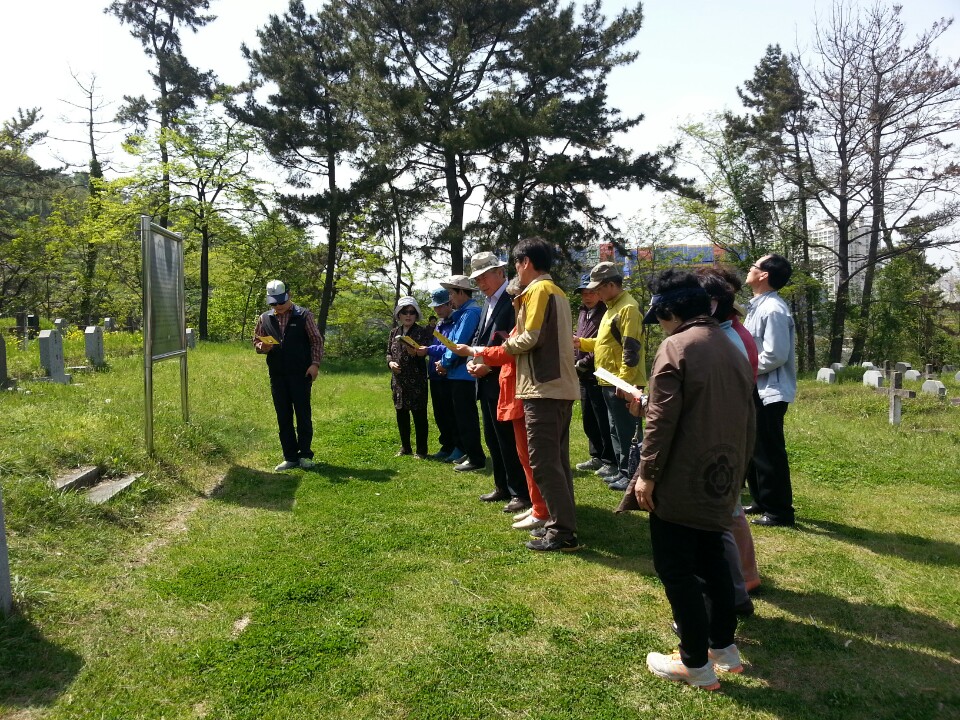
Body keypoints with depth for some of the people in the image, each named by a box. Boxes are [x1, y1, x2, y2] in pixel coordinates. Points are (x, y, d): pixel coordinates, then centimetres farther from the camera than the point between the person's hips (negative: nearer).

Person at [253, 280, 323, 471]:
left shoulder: (303, 315, -2)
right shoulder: (264, 319, 8)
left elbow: (317, 340, -1)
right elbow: (256, 342, 15)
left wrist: (315, 364, -11)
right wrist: (263, 346, -9)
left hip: (301, 374, -4)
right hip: (277, 375, 4)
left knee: (303, 414, 1)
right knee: (283, 417, 7)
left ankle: (305, 455, 11)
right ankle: (290, 457, 15)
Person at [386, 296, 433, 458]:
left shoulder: (422, 332, -4)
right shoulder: (394, 332, 11)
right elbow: (388, 353, 15)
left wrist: (415, 353, -30)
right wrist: (390, 362, -6)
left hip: (417, 381, -5)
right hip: (398, 380, 5)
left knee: (419, 415, -1)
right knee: (401, 414, 12)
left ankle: (421, 450, 9)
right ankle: (405, 447, 26)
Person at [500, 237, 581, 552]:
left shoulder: (538, 289, -9)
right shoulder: (557, 291, 19)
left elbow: (531, 337, -17)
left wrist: (508, 344, 1)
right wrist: (515, 343, 12)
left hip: (544, 388, -10)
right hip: (561, 385, 10)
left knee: (543, 461, -6)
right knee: (557, 459, 14)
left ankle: (563, 532, -3)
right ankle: (562, 523, 21)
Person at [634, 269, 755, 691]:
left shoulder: (676, 346, -13)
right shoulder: (732, 349, 12)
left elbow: (661, 419, -19)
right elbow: (745, 418, 16)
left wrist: (647, 474, -13)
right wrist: (738, 470, 23)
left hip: (680, 482, -8)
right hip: (720, 480, 8)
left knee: (676, 569, 3)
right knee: (712, 561, 21)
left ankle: (696, 664, 10)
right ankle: (724, 647, 30)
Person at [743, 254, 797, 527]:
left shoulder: (773, 310, -19)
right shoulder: (758, 306, 13)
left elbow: (775, 355, -24)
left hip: (769, 392, -10)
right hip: (756, 390, 10)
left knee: (769, 453, -2)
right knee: (752, 449, 18)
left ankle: (780, 512, 10)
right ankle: (762, 502, 32)